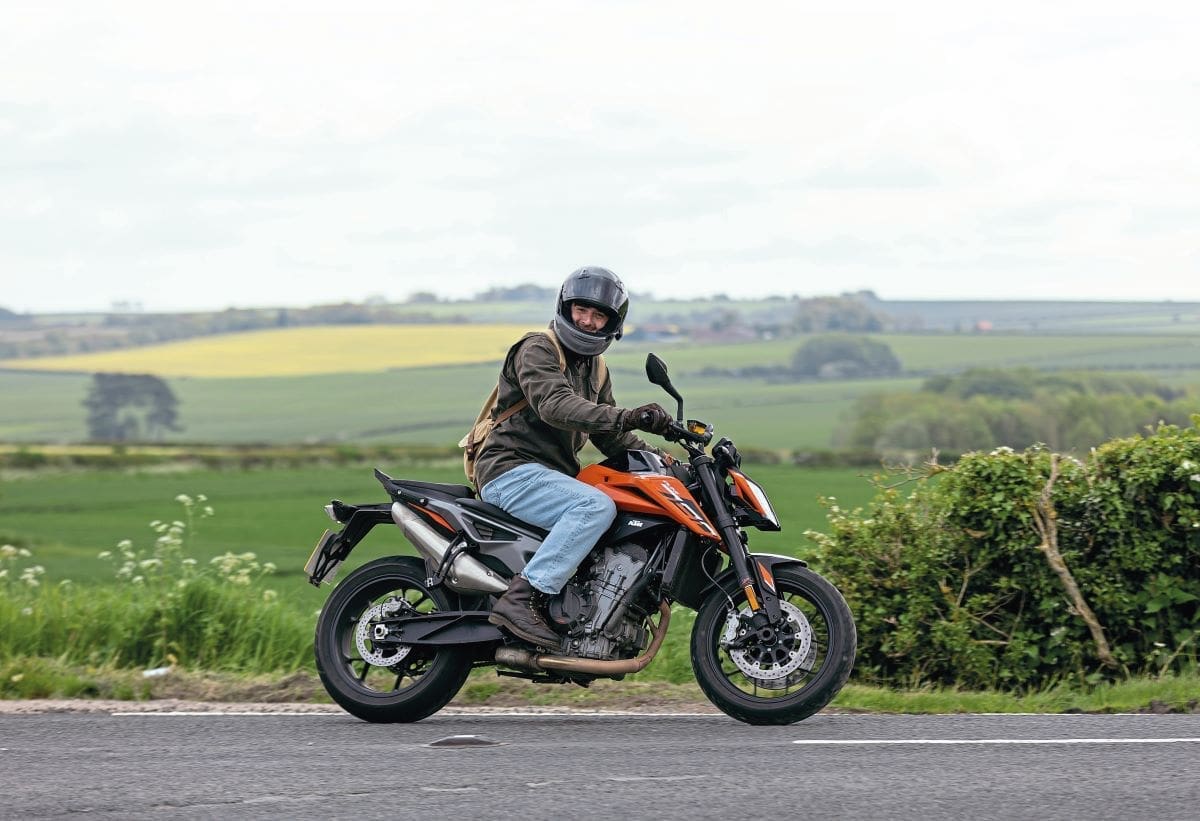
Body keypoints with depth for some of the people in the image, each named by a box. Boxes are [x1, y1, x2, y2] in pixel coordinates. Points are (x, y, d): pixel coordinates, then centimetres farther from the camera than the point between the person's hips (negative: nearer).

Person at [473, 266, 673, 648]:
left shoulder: (594, 370, 21)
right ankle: (522, 598, -38)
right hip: (511, 470, -9)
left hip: (552, 474, 9)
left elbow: (610, 437, 21)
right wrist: (625, 416, -39)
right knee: (597, 506, -32)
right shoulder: (537, 350, -8)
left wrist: (657, 456, 1)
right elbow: (555, 405, -27)